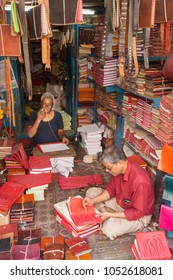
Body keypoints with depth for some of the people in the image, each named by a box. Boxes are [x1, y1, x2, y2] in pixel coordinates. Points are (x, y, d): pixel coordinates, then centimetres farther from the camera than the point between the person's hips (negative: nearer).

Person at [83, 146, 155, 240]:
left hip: (139, 216, -7)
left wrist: (110, 215, -28)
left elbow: (138, 213, -29)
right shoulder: (118, 169, -13)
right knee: (91, 192, 2)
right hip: (119, 202, 8)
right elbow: (111, 189, 2)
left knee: (109, 229, -32)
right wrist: (94, 201, -13)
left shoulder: (140, 181, -37)